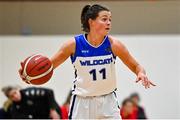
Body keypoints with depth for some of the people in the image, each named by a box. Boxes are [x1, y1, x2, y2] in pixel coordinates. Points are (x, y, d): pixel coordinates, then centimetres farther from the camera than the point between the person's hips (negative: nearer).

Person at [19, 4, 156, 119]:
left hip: (107, 101, 1)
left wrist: (141, 73, -24)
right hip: (82, 102, -1)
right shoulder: (74, 44, -12)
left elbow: (135, 66, -1)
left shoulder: (113, 44, -11)